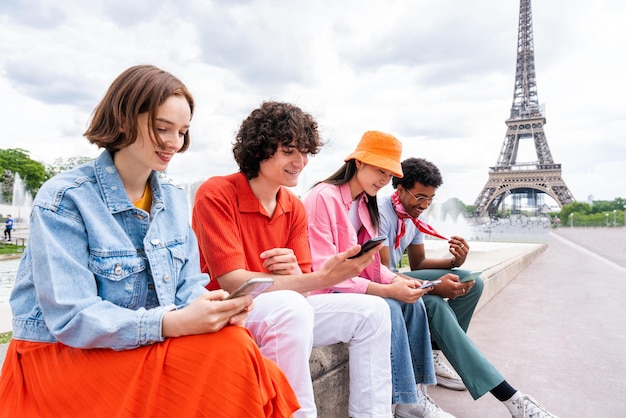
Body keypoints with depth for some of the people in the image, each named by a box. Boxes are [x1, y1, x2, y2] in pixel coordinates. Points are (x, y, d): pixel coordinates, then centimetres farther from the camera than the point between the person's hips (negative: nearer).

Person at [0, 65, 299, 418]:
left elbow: (189, 289, 3)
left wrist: (219, 307, -20)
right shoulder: (63, 199, -13)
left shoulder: (175, 201, 6)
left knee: (233, 344, -23)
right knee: (223, 353, -26)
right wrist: (172, 323, -33)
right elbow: (71, 318, -20)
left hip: (152, 346, 5)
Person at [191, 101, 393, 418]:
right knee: (291, 306, -37)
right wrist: (323, 278, -30)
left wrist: (295, 271, -25)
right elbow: (232, 282, -22)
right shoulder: (216, 194, -15)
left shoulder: (295, 208, 3)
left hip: (285, 310, 7)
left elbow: (300, 283, 2)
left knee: (371, 311, -4)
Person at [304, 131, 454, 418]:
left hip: (350, 286, 8)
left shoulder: (365, 202, 8)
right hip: (322, 293, -8)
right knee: (388, 308, -25)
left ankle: (418, 392, -4)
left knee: (411, 301, -10)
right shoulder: (323, 197, -20)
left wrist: (395, 279, -14)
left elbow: (367, 260, 7)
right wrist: (386, 290, -29)